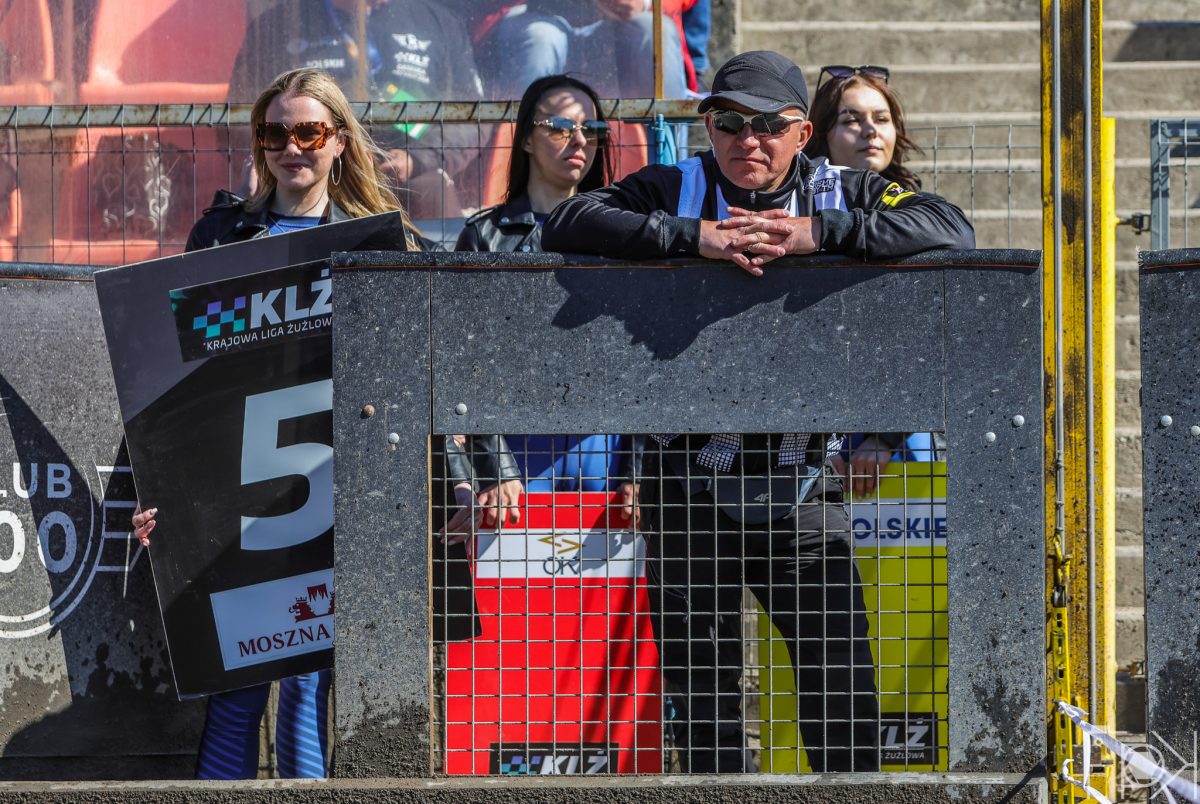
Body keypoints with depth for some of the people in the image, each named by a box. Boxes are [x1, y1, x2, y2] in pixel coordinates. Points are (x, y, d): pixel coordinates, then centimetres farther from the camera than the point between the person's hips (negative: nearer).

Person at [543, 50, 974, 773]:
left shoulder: (841, 195, 6)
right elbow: (567, 225, -10)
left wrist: (814, 233, -18)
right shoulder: (672, 191, 5)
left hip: (802, 486, 0)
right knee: (703, 686, 4)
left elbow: (950, 227, -9)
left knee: (844, 682, -3)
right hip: (692, 488, 0)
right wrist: (695, 236, -19)